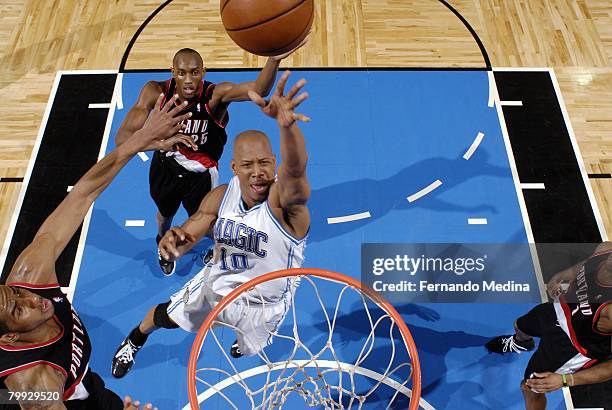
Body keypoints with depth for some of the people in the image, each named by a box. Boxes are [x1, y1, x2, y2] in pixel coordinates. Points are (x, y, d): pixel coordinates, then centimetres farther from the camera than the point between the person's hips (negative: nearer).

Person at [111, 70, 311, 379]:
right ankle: (134, 341, 60)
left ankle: (244, 344, 67)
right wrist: (172, 242, -39)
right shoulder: (222, 195, -19)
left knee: (247, 349, 26)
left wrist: (288, 125, -82)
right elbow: (189, 234, -13)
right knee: (165, 316, 23)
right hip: (216, 284, 3)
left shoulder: (284, 198, -37)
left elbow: (295, 171, -60)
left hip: (263, 305, -3)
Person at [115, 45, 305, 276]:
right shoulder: (156, 92, -28)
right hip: (165, 165, 3)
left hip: (201, 173, -2)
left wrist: (274, 59, -74)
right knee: (165, 214, 29)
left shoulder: (215, 94, -33)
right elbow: (122, 138, -36)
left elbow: (258, 90, -53)